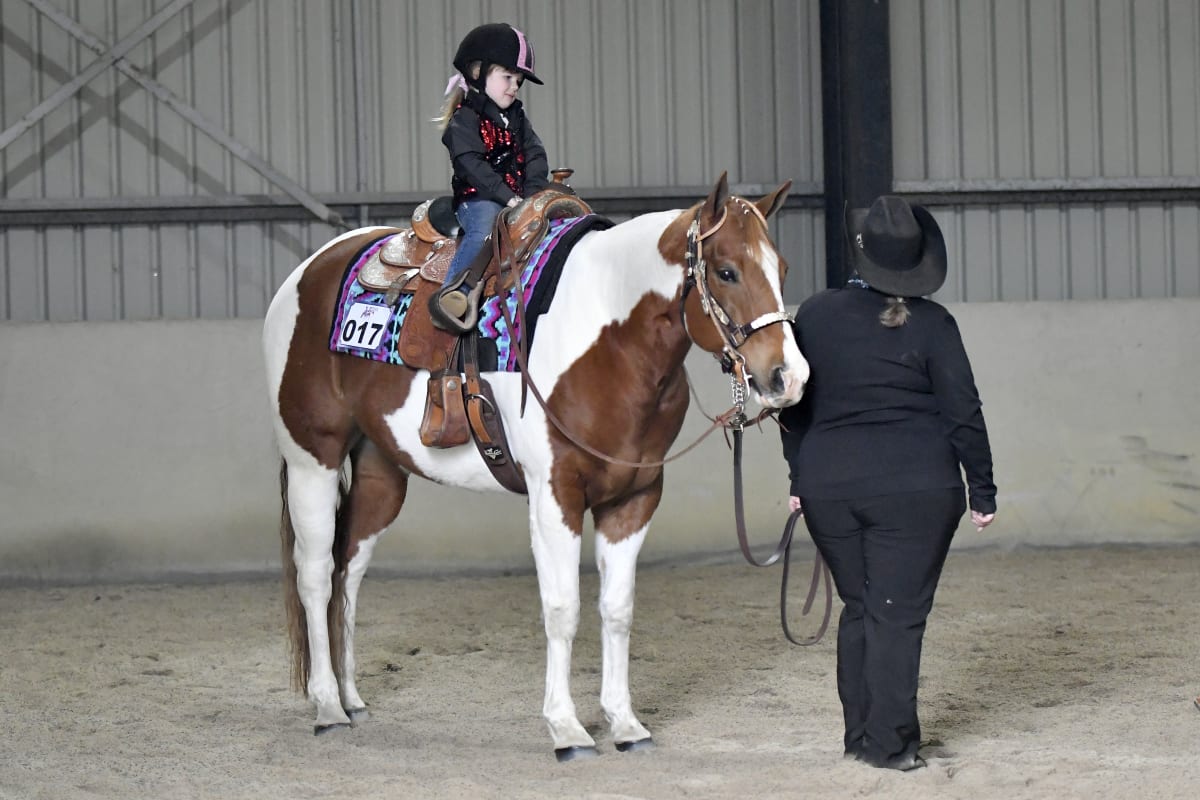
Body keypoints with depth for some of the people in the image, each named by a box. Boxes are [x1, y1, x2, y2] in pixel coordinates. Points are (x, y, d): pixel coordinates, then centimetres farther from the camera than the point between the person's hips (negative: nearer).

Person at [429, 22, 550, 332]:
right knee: (484, 227, -37)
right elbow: (471, 165, -15)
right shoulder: (465, 118, -3)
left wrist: (533, 192, -9)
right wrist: (508, 197, -22)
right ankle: (452, 293, -46)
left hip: (517, 199, 7)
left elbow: (535, 156, 11)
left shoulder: (516, 118, 20)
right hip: (477, 199, -7)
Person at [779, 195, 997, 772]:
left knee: (857, 608, 16)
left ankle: (860, 733, 20)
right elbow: (963, 414, -5)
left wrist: (799, 477, 19)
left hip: (827, 487, 4)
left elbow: (794, 405, 9)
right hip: (915, 488, -4)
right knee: (898, 613, -1)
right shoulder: (931, 324, -7)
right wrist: (982, 491, 3)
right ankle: (889, 741, -3)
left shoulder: (815, 315, 3)